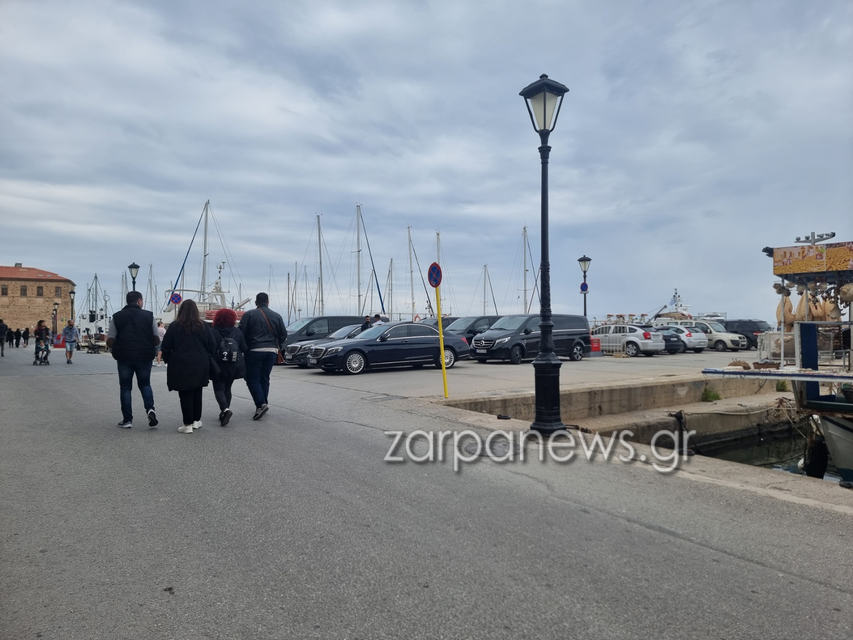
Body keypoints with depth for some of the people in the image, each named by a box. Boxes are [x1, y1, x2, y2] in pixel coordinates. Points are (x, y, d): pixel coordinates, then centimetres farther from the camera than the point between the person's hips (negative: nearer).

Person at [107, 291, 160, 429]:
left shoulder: (117, 317, 1)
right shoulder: (149, 316, -1)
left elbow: (110, 341, -3)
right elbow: (156, 340, -1)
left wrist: (118, 349, 16)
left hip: (124, 357, 0)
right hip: (144, 357, 0)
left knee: (125, 387, 11)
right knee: (145, 384, 17)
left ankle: (127, 420, 12)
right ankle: (150, 409, -5)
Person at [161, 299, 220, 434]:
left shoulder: (174, 326, -5)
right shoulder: (203, 326, 1)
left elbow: (166, 347, -2)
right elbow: (212, 346, 2)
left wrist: (167, 360, 12)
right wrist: (208, 361, 15)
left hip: (181, 365, -3)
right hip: (200, 365, 3)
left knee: (185, 394, 1)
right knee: (197, 393, 14)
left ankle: (188, 424, 1)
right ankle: (196, 420, 21)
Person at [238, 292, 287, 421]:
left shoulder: (249, 315, -3)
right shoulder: (276, 316, 7)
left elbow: (241, 333, -8)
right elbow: (283, 335, 8)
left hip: (254, 351, -4)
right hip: (271, 351, 4)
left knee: (252, 379, 1)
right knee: (264, 378, 15)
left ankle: (261, 404, -15)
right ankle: (264, 404, 15)